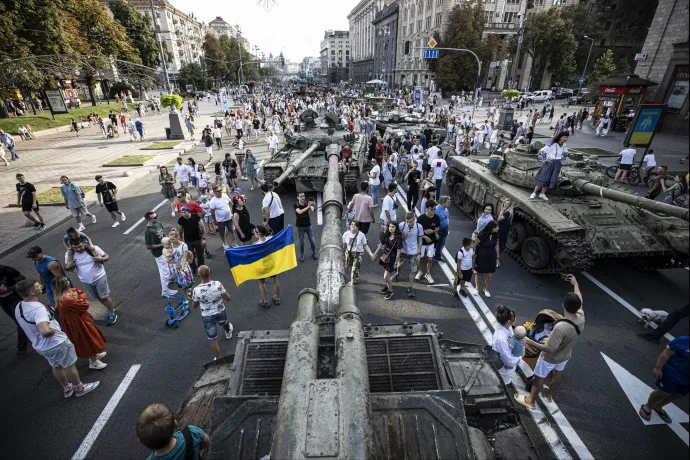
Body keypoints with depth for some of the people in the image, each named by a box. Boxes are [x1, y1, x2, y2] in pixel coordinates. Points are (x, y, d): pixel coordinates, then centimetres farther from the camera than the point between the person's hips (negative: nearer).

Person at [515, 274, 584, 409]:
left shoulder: (560, 327, -43)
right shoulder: (581, 318, -22)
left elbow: (550, 349, -36)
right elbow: (579, 301, -1)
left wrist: (531, 342, -30)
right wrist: (575, 284, 10)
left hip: (551, 358, -6)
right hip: (565, 356, 7)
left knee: (539, 378, 16)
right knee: (557, 374, 31)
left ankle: (530, 400, 38)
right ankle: (548, 395, 56)